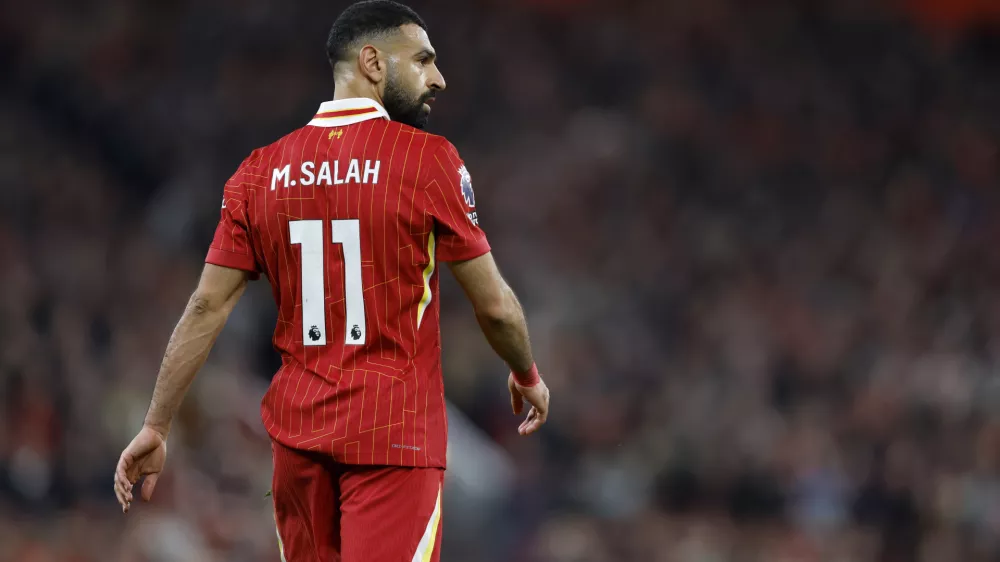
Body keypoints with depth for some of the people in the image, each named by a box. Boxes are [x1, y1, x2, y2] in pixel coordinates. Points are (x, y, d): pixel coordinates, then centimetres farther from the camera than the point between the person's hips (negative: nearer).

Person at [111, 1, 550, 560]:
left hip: (298, 429, 5)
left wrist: (156, 428, 8)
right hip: (394, 430, -5)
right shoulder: (428, 158, -7)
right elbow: (495, 306, -3)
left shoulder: (262, 171, 5)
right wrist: (528, 377, 17)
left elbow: (207, 307, 3)